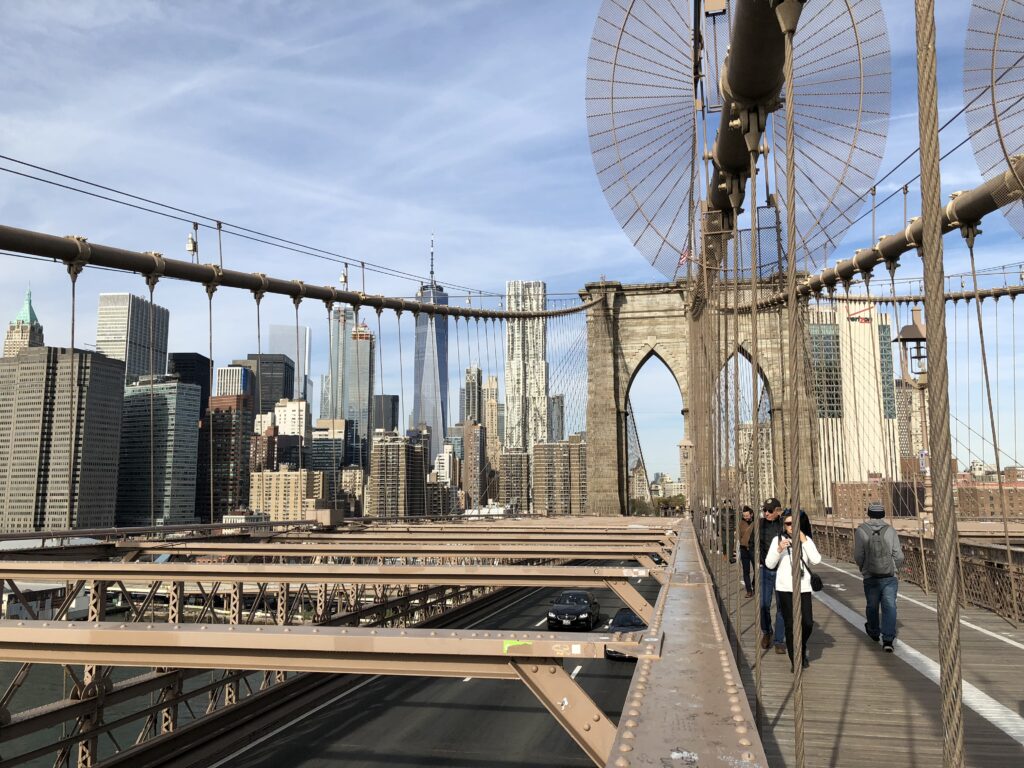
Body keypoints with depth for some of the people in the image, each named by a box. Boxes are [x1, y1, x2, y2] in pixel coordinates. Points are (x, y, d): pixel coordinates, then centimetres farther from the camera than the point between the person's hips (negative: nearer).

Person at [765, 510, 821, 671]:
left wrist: (804, 541, -11)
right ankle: (794, 661, 16)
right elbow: (769, 564, -2)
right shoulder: (778, 539, 1)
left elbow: (816, 560, -7)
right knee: (790, 625, 3)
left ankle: (802, 650, 30)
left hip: (803, 587, 2)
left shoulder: (806, 539, 6)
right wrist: (779, 550, -18)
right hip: (785, 588, -1)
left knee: (808, 623, -1)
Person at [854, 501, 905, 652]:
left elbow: (858, 556, -7)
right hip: (890, 577, 0)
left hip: (870, 577, 0)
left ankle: (874, 632, 39)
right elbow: (899, 556, -3)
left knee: (872, 606, 18)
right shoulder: (890, 530, -3)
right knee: (889, 607, 1)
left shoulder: (861, 531, -6)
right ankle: (888, 639, -9)